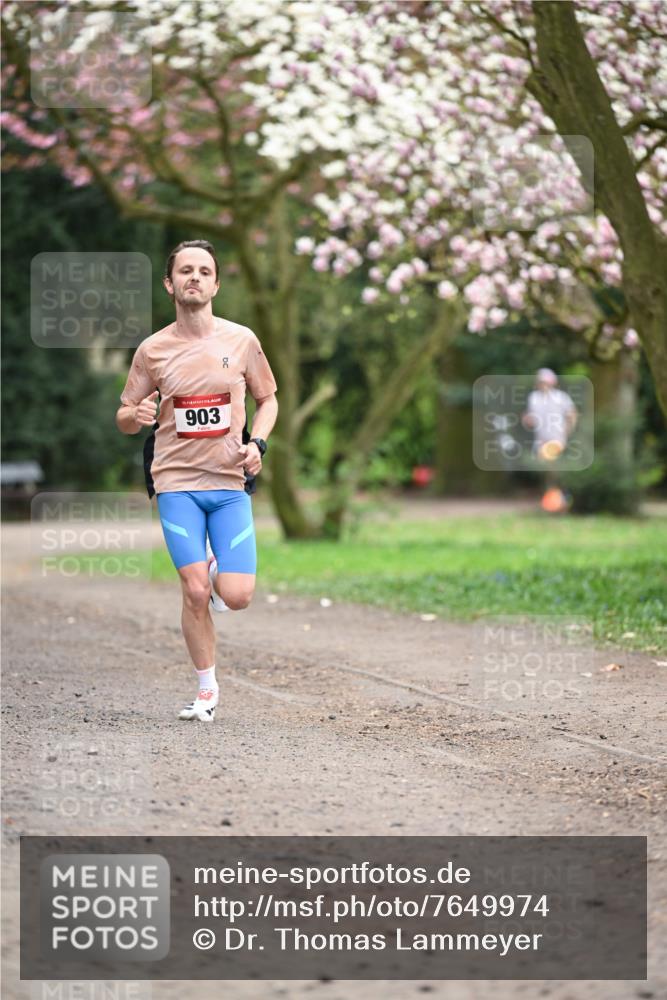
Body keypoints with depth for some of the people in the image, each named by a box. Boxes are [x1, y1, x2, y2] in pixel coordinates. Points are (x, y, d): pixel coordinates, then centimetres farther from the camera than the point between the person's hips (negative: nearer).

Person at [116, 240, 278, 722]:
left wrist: (257, 443, -3)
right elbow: (124, 418, 10)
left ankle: (215, 568, 28)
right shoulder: (153, 350, 1)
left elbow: (268, 398, 15)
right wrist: (137, 415, -15)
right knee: (195, 593, -9)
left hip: (230, 482, 1)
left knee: (236, 597, -9)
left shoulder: (241, 340, 2)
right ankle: (207, 688, 11)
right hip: (177, 482, -1)